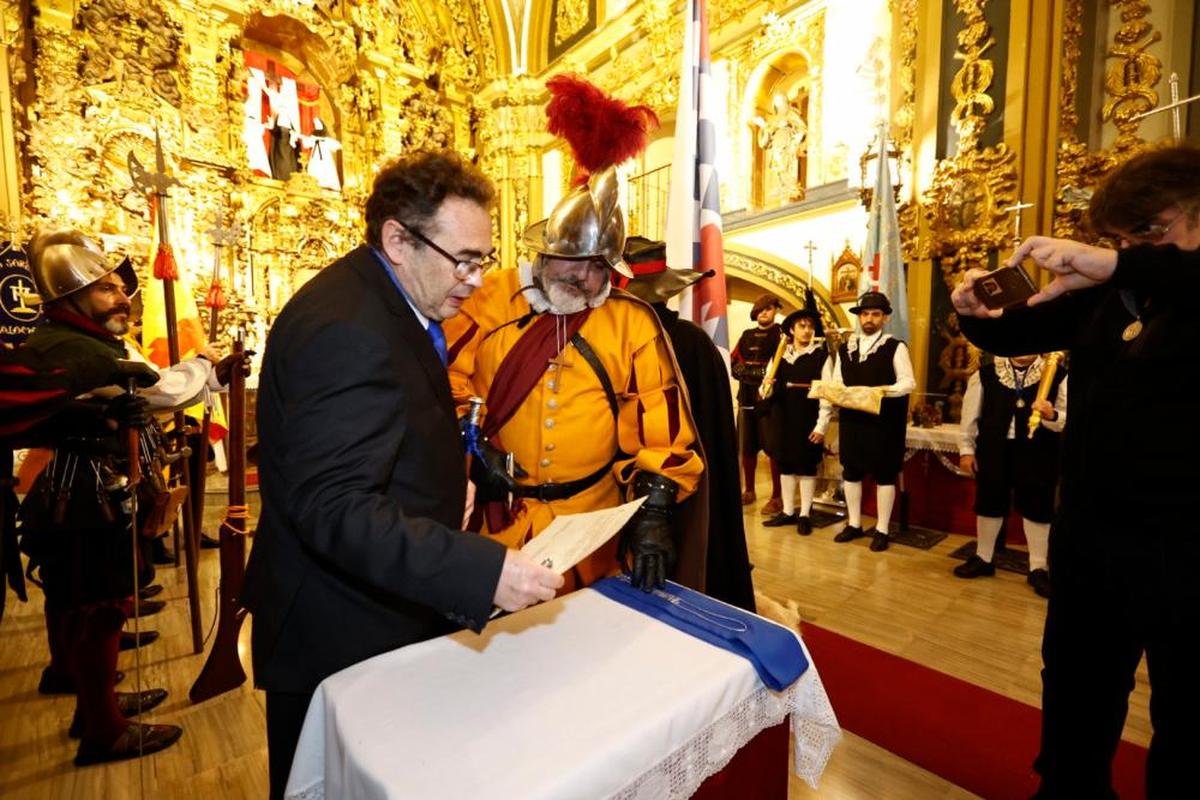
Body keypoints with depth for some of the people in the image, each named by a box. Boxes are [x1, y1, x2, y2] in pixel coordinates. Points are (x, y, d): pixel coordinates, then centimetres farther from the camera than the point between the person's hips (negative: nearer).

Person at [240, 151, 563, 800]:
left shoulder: (388, 305, 7)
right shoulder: (346, 329, -26)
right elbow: (332, 508, -31)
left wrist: (445, 484, 4)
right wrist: (482, 571, -35)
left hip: (383, 608, 9)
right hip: (339, 638, -9)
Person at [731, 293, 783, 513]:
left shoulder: (782, 334, 2)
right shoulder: (747, 335, 16)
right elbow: (734, 364, 8)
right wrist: (758, 371, -9)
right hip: (747, 398, 5)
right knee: (747, 447, 11)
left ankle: (777, 497, 7)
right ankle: (749, 491, 25)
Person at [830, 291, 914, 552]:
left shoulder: (895, 347, -4)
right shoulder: (845, 348, 10)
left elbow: (908, 382, -8)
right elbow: (837, 382, 11)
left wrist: (884, 390, -25)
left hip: (884, 422, -4)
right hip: (851, 419, 5)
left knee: (884, 475, 4)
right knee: (851, 472, 11)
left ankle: (882, 529, 16)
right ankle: (854, 523, 26)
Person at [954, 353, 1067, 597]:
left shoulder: (1058, 376, -2)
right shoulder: (985, 374, 1)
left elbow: (1065, 418, -2)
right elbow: (970, 414, 5)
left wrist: (1052, 416, -24)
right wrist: (966, 449, 3)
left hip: (1038, 454, -1)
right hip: (993, 450, 1)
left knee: (1036, 508, 7)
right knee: (988, 504, 12)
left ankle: (1038, 569, 24)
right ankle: (983, 559, 29)